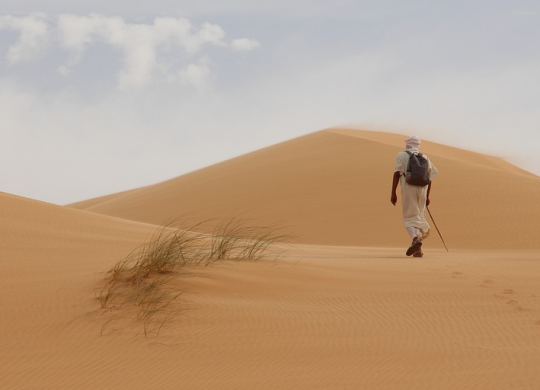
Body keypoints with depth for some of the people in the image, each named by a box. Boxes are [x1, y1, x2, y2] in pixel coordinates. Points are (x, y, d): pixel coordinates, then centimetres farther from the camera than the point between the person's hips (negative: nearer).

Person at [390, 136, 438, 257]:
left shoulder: (401, 155, 5)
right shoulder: (425, 158, 16)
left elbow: (397, 173, -7)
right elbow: (429, 178, 14)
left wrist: (393, 193, -8)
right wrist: (427, 196, 21)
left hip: (408, 190, -3)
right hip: (422, 190, 4)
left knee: (410, 219, 2)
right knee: (419, 217, 15)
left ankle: (416, 239, -27)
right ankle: (418, 250, 9)